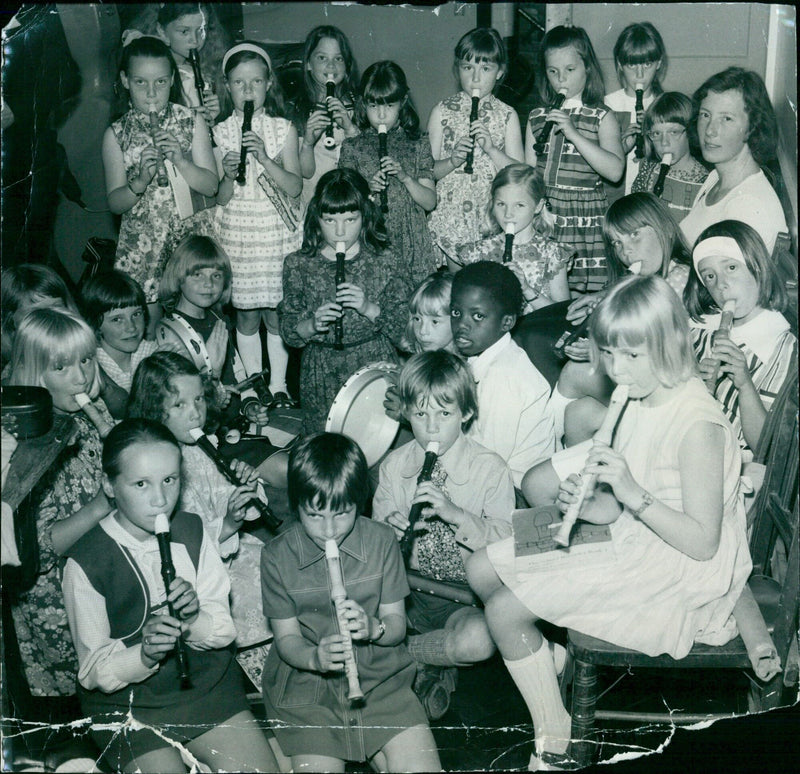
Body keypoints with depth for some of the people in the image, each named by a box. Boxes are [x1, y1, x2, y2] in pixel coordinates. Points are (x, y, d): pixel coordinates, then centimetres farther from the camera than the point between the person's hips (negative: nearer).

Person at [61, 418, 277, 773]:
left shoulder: (191, 531, -3)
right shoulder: (85, 564, -15)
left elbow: (224, 629, 0)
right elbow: (95, 671, -10)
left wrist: (194, 621, -22)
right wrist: (143, 655, -30)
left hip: (207, 682, 3)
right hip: (129, 706, -3)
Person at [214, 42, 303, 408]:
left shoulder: (282, 129, 1)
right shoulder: (221, 133, 2)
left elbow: (295, 187, -5)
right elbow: (220, 199, 0)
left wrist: (265, 159, -18)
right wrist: (228, 176, -21)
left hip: (275, 231, -1)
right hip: (237, 233, 1)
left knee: (275, 312, 1)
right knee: (245, 313, 6)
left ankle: (279, 387, 14)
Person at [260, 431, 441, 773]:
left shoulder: (381, 541, 0)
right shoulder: (278, 556, -3)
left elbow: (397, 623, 3)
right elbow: (286, 637, -1)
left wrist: (373, 628, -21)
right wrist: (314, 657, -23)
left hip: (379, 677, 1)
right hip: (306, 685, -1)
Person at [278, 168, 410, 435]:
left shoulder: (385, 261, -2)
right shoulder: (299, 265, 0)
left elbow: (404, 328, -4)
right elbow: (288, 333, 1)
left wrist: (369, 309, -19)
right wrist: (312, 325, -19)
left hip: (376, 371, 0)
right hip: (321, 376, 1)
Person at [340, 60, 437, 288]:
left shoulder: (417, 146, 7)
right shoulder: (353, 147, 6)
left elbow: (430, 202, 2)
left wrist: (405, 177, -12)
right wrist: (366, 189, -15)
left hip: (410, 244, 1)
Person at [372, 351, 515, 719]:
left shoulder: (490, 469, -5)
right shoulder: (394, 465, 5)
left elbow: (505, 543, -10)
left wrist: (456, 514, -25)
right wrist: (390, 527, -16)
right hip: (407, 590, 3)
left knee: (479, 638, -36)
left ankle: (406, 652, -5)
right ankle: (432, 666, -5)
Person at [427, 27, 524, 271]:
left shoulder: (507, 115, 4)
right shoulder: (442, 112, 3)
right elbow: (428, 172, 1)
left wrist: (491, 149, -16)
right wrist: (453, 160, -18)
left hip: (493, 218, 1)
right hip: (451, 217, 0)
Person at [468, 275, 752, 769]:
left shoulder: (697, 425, -24)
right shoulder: (640, 397, 1)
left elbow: (702, 543, -24)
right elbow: (618, 507, 6)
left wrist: (633, 494, -31)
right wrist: (586, 504, -15)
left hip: (678, 570, -9)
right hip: (627, 540, 9)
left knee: (505, 610, -14)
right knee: (483, 569, 7)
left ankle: (555, 739, 3)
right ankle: (552, 660, 22)